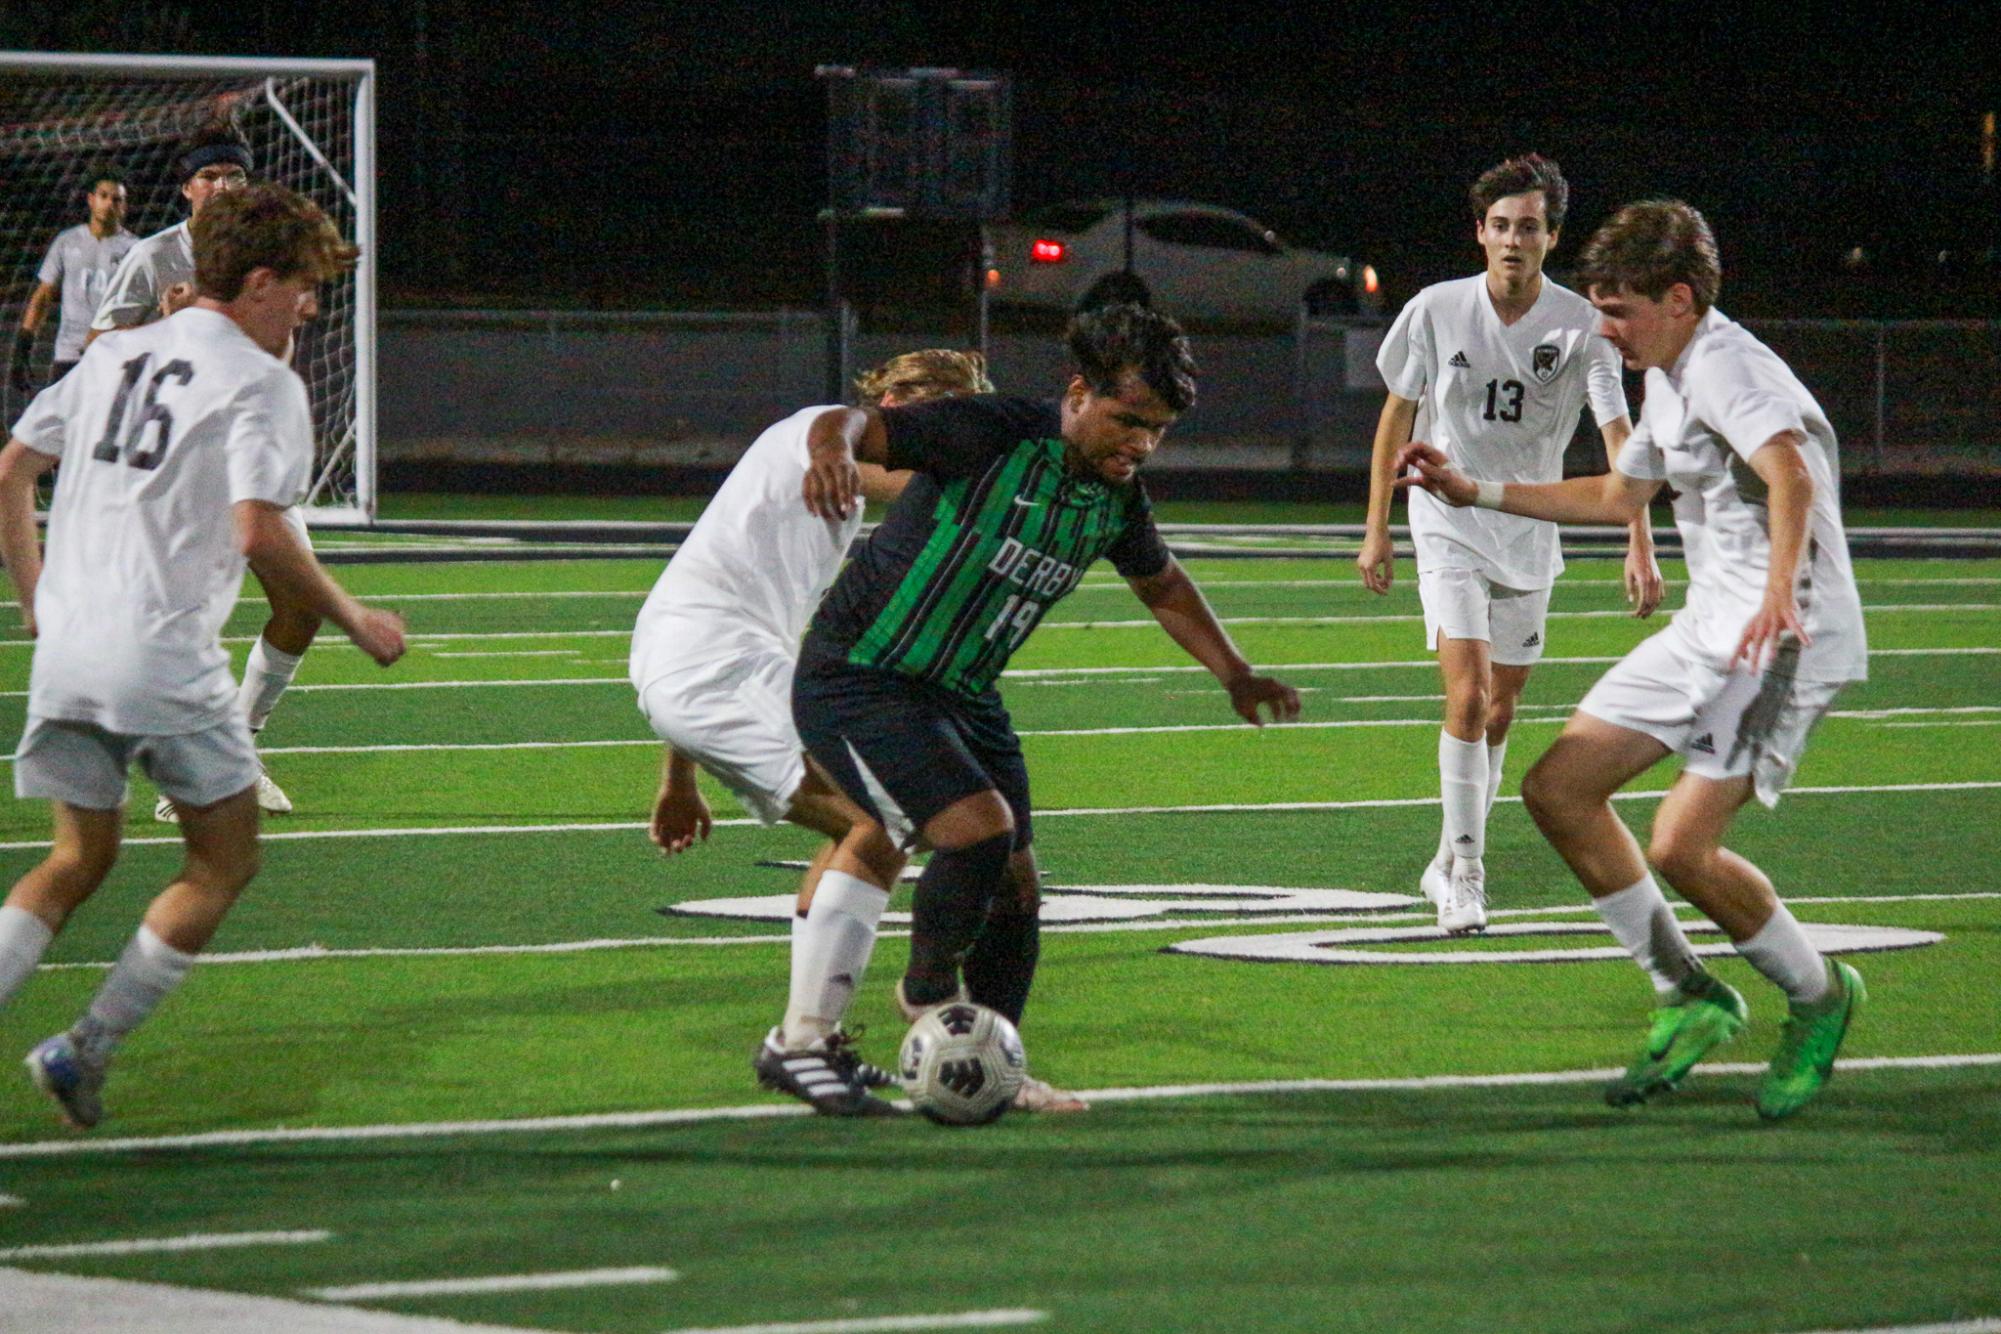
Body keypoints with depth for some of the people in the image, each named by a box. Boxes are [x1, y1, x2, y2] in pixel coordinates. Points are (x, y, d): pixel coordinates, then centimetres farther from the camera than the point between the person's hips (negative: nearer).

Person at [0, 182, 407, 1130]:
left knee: (79, 859, 18)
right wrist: (351, 618, -5)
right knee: (224, 863, 8)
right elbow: (258, 532, -17)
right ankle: (85, 1051, -1)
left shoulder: (112, 357, 16)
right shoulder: (260, 383, -5)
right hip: (165, 661, -7)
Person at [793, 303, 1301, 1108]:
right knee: (979, 827, -25)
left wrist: (1237, 676, 18)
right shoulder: (993, 438, -20)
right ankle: (928, 990, 0)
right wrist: (834, 446, -51)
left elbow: (1162, 586, 23)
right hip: (858, 679, -8)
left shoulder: (1118, 498, 3)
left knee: (1015, 893, 6)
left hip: (964, 698, 8)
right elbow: (859, 425, -28)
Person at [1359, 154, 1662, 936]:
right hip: (1448, 526, -2)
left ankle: (1449, 865, 26)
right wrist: (1377, 529, 5)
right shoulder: (1435, 312, -8)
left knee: (1500, 711, 9)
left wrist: (1640, 546, -25)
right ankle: (1464, 871, -13)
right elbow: (1398, 414, 5)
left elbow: (1619, 436, -14)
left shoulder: (1581, 326, -10)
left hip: (1530, 534, 2)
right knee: (1467, 695, -18)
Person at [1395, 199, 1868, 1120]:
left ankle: (1819, 998, 5)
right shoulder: (1669, 382, 17)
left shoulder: (1725, 368, -16)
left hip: (1784, 636, -10)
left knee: (1681, 846, -20)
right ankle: (1689, 998, 13)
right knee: (1557, 790, 6)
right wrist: (1475, 494, 31)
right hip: (1707, 629, 10)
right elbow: (1619, 495, 34)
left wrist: (1780, 590, -52)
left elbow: (1790, 473, -35)